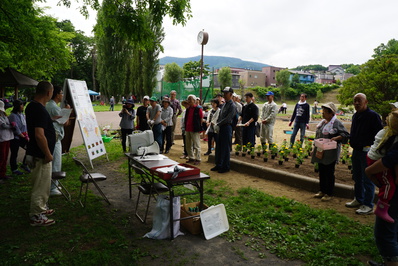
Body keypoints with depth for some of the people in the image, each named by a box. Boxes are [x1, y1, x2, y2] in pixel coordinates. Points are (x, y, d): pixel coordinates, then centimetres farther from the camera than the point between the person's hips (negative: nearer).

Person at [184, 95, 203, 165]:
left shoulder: (198, 109, -8)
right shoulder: (188, 109, 13)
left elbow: (201, 119, -6)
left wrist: (199, 128, -5)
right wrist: (185, 127, 15)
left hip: (195, 130, -8)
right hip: (187, 129, 8)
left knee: (196, 145, -1)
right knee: (188, 145, 13)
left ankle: (198, 159, 6)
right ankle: (191, 158, 25)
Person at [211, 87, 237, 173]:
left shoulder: (232, 106, -11)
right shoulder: (224, 104, 15)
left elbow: (228, 119, -18)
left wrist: (218, 124, -11)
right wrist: (217, 125, 2)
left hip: (227, 128, -8)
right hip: (220, 128, 8)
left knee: (225, 148, 0)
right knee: (218, 147, 13)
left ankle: (226, 167, 12)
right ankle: (219, 165, 25)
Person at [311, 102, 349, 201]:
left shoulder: (337, 123, -12)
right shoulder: (323, 122, 12)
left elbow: (346, 135, -14)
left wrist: (336, 138, -28)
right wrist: (317, 147, 14)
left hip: (330, 154, -8)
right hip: (321, 152, 8)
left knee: (329, 173, 2)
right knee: (322, 172, 15)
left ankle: (329, 194, 14)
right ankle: (322, 191, 28)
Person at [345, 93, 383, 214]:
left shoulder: (373, 115, -12)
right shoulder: (355, 116, 14)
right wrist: (352, 142, 12)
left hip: (367, 152, -9)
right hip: (356, 151, 9)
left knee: (367, 179, -2)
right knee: (357, 178, 18)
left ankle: (368, 205, 7)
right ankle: (358, 200, 32)